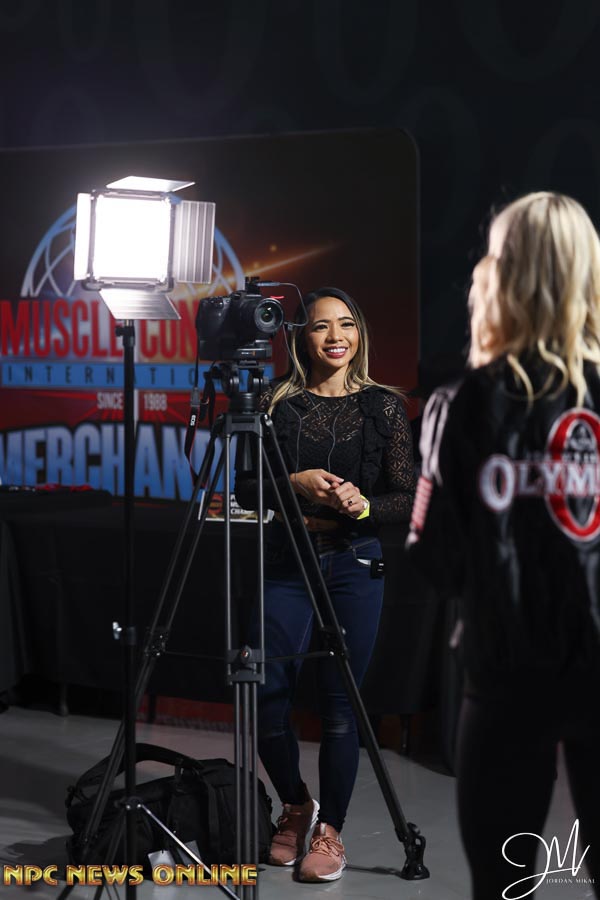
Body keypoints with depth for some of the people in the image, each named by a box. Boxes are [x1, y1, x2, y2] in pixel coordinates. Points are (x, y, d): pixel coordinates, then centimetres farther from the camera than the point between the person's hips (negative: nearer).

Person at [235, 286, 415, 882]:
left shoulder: (383, 406, 3)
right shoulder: (277, 404, 4)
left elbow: (407, 499, 1)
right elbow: (242, 489, 3)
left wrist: (364, 505, -17)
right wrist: (294, 483, -14)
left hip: (355, 564, -1)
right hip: (286, 562, 1)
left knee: (339, 702, 0)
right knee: (266, 693, -2)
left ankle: (329, 829, 14)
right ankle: (295, 805, 23)